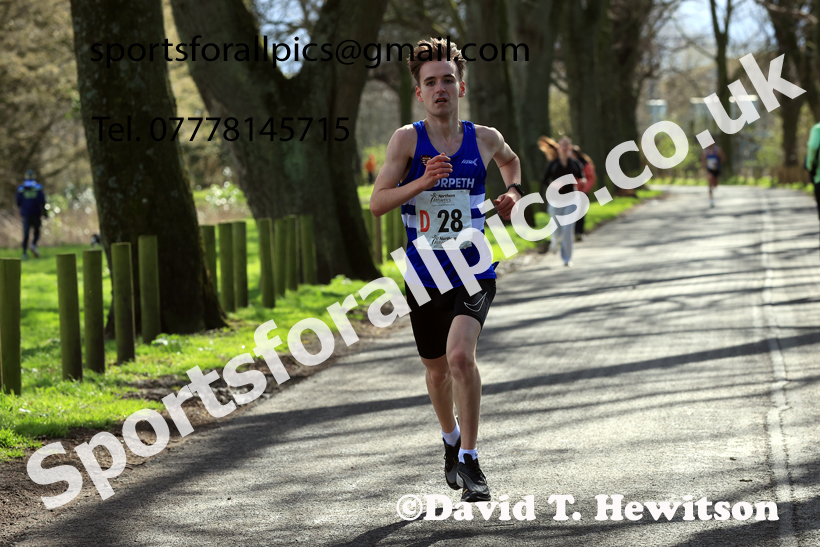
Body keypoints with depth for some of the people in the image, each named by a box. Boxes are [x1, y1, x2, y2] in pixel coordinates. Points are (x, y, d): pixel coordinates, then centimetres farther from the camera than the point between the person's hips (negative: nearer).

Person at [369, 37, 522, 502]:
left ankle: (470, 461, -13)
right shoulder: (408, 139, -5)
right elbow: (377, 203, -10)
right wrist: (422, 182, -24)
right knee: (437, 370, 16)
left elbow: (510, 159, 25)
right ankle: (451, 441, 45)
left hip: (474, 274, -1)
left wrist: (513, 192, 6)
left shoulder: (484, 139, 0)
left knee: (461, 356, -24)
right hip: (425, 275, 1)